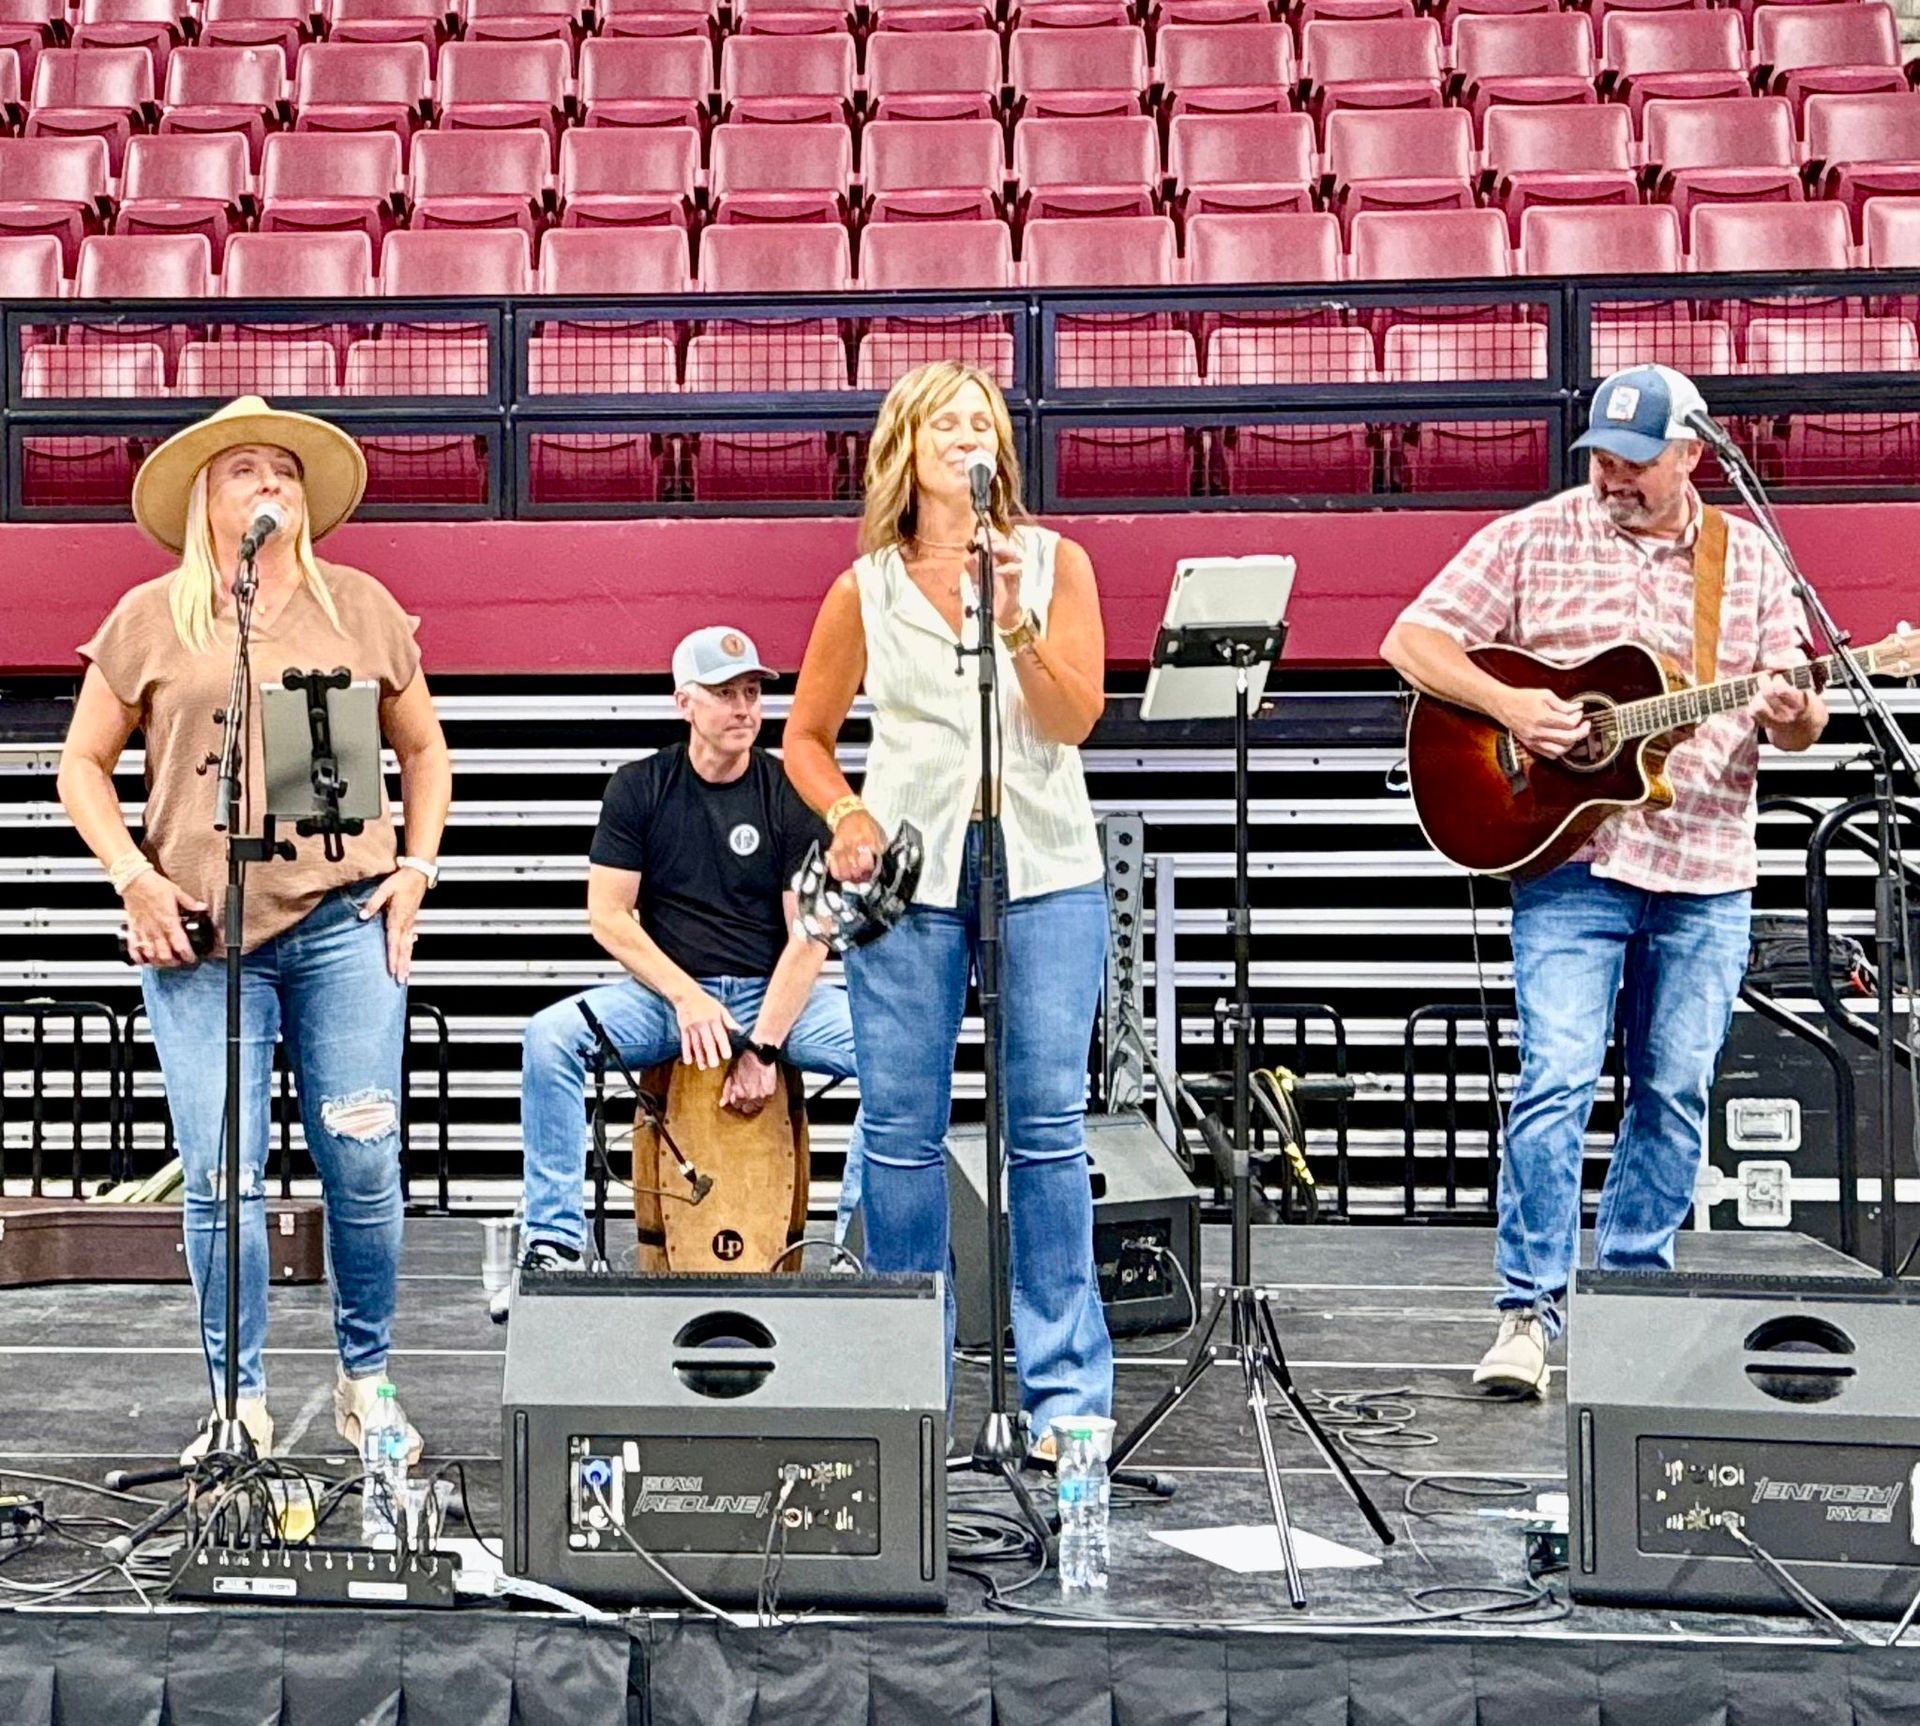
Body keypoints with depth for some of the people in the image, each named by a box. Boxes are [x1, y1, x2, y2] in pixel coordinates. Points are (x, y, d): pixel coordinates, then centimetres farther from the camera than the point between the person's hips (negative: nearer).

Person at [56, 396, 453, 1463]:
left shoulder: (362, 609, 12)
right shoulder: (152, 621, 9)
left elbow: (423, 748, 20)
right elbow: (84, 763, 12)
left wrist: (417, 868, 8)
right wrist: (133, 876, -1)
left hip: (345, 922, 1)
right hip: (199, 933, -1)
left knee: (363, 1162, -1)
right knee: (222, 1176, -2)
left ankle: (368, 1382, 17)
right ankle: (241, 1404, 11)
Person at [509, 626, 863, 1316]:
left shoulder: (791, 796, -2)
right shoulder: (639, 789, 1)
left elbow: (810, 935, -7)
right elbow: (608, 914, -2)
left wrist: (763, 1046, -18)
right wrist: (686, 997, -15)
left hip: (775, 993, 0)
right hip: (665, 990, 1)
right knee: (549, 1036, -26)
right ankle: (555, 1240, -18)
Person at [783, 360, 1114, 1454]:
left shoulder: (1055, 563, 7)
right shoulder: (866, 591, 9)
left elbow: (1075, 721, -2)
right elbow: (807, 735, 17)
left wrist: (1016, 626, -16)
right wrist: (846, 818, -1)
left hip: (1044, 868, -1)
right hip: (908, 870, 1)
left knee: (1048, 1124, -4)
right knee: (901, 1129, 1)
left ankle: (1068, 1390, 4)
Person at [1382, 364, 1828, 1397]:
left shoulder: (1748, 557, 10)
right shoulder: (1532, 540, 1)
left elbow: (1796, 714, 11)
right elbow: (1412, 642, -2)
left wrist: (1793, 716, -13)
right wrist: (1507, 704, -16)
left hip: (1707, 871, 3)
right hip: (1570, 856, -3)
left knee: (1676, 1093, 8)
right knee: (1556, 1079, -10)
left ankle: (1630, 1296, 22)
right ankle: (1530, 1310, -4)